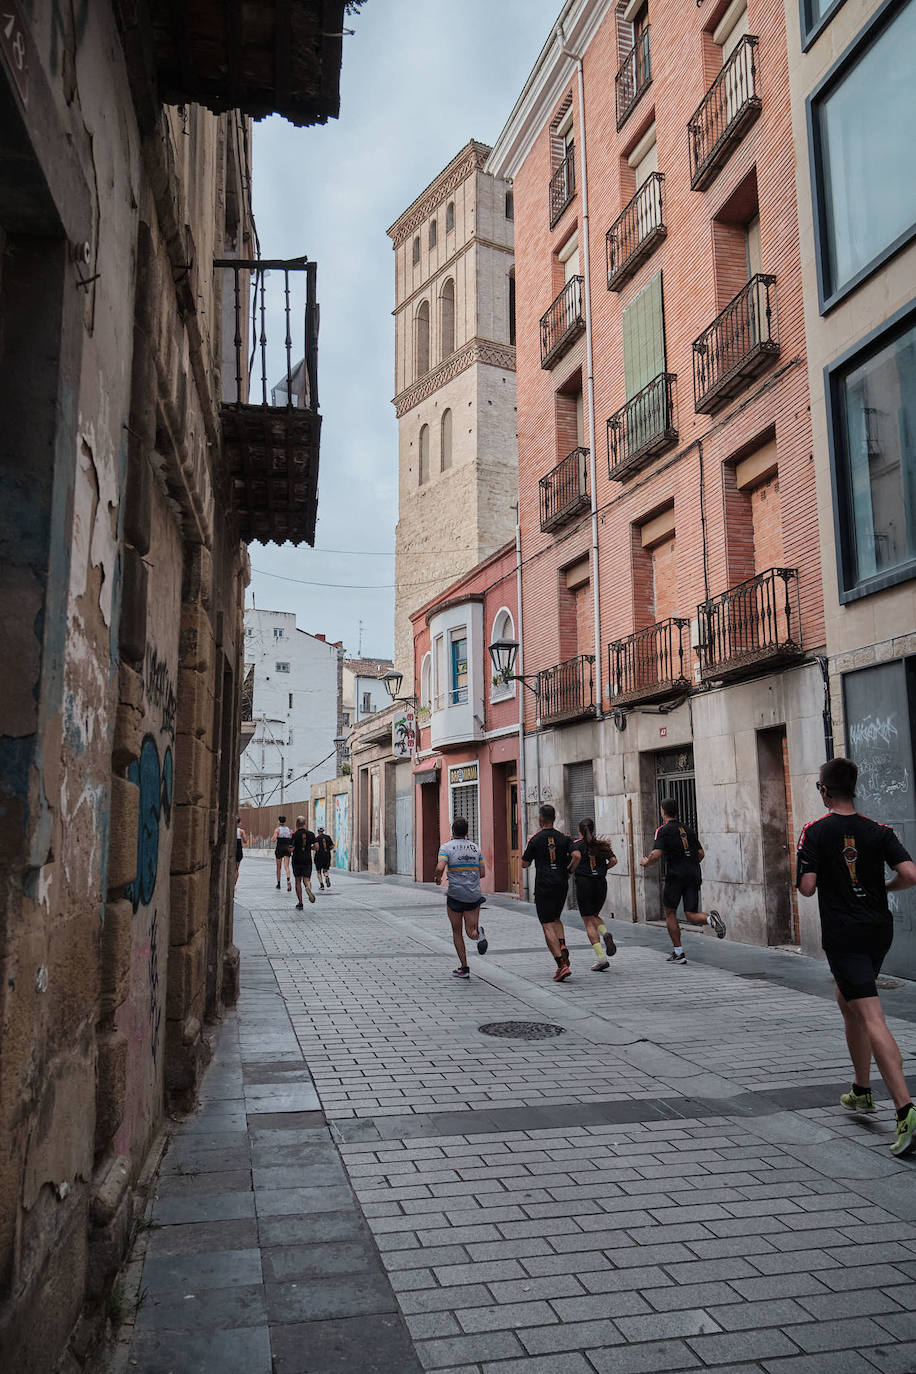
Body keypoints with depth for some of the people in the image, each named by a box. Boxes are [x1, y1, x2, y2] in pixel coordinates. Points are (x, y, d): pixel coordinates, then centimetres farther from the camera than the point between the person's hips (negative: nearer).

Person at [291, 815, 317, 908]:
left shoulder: (295, 835, -7)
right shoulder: (311, 834, 2)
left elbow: (291, 849, -11)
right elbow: (316, 847, -1)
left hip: (297, 860, -2)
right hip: (307, 860, 2)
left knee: (298, 881, 8)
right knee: (306, 879, 4)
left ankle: (300, 903, 8)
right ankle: (308, 887, -33)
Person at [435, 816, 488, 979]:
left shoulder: (447, 847, -6)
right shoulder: (475, 847, 8)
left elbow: (440, 868, -20)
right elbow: (482, 873, 10)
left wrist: (438, 879, 1)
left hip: (455, 895, -3)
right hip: (474, 895, 3)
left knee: (457, 933, 12)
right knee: (471, 931, 10)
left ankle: (464, 968, 13)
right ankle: (478, 933, -26)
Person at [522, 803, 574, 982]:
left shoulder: (535, 839, -3)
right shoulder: (564, 838, 5)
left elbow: (525, 864, 3)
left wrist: (528, 846, 16)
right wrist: (567, 871, 10)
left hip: (544, 887, -4)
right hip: (562, 885, 4)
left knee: (548, 925, -3)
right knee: (556, 918, 25)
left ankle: (562, 965, -13)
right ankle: (562, 946, 0)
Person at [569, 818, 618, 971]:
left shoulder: (578, 844, -3)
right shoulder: (602, 844, 9)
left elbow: (577, 856, -24)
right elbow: (613, 860, -1)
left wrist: (570, 870, -9)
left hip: (584, 884, -4)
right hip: (601, 884, 4)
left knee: (589, 922, 1)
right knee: (594, 915, 24)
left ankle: (601, 958, -8)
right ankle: (605, 934, -7)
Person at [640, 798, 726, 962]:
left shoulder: (663, 830, -3)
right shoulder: (688, 830, 15)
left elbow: (656, 855, -15)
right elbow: (701, 853, 14)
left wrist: (645, 863, 5)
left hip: (675, 876, -5)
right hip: (694, 876, 5)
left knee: (670, 913, 12)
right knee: (691, 916, 6)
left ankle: (678, 953, 11)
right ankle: (710, 917, -27)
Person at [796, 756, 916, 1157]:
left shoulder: (815, 831, -9)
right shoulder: (877, 830, 1)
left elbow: (806, 887, -14)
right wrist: (884, 888, 10)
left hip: (843, 936, -6)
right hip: (878, 929, 6)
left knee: (871, 1019, -11)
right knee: (847, 1001, 24)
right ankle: (862, 1090, 32)